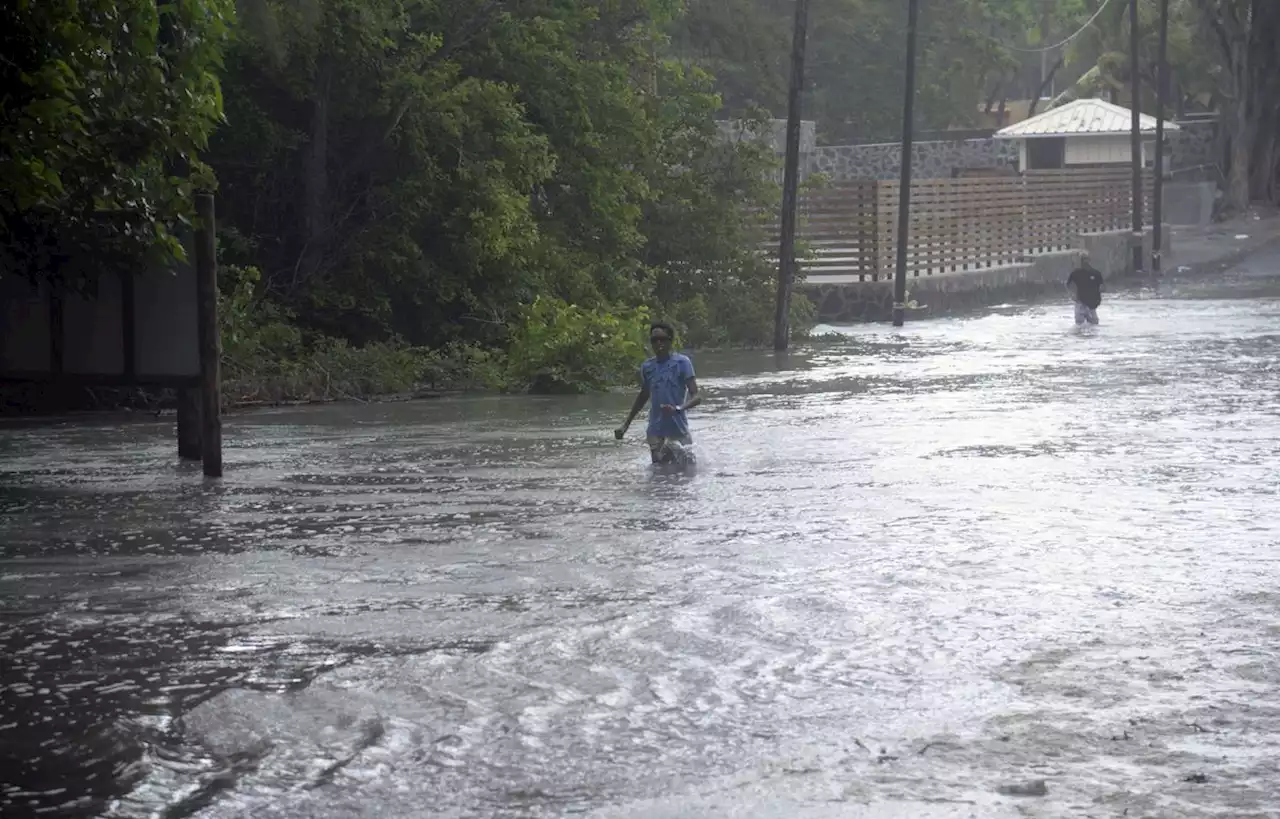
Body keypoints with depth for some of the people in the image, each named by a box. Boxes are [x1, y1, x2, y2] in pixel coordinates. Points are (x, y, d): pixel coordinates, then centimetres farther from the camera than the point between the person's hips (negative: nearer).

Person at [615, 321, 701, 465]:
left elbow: (696, 397, -11)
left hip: (678, 431, -3)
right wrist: (625, 425, 22)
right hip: (655, 431, 3)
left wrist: (678, 409, -31)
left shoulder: (682, 362, -6)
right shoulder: (647, 367, 7)